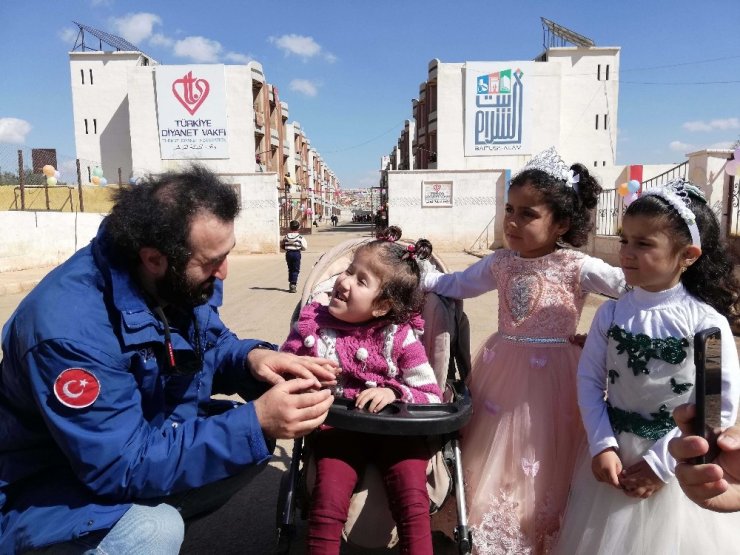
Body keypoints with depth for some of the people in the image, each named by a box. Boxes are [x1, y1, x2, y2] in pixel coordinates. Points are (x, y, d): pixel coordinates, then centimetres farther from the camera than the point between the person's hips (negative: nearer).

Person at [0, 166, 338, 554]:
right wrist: (255, 423, -37)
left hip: (149, 441, 8)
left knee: (257, 433, -6)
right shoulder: (70, 326, -34)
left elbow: (212, 345, 5)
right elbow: (123, 465, -32)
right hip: (49, 491, -7)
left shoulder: (182, 281, -11)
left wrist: (252, 357, -19)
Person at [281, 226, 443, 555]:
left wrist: (394, 393, -24)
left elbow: (432, 396, -6)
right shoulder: (313, 326, -2)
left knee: (414, 504, -17)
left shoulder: (400, 338, -7)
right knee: (327, 504, -17)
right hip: (339, 427, 1)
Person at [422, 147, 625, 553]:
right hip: (501, 370, 5)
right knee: (492, 463, 15)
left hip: (550, 377, -4)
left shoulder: (578, 267, -12)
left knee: (541, 469, 10)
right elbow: (457, 285, 13)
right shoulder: (500, 263, 2)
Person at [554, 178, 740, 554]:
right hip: (616, 454, 3)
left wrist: (661, 461, -14)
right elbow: (589, 380, -4)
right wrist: (602, 446, -12)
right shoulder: (611, 313, -7)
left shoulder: (705, 321, -16)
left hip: (679, 462, -3)